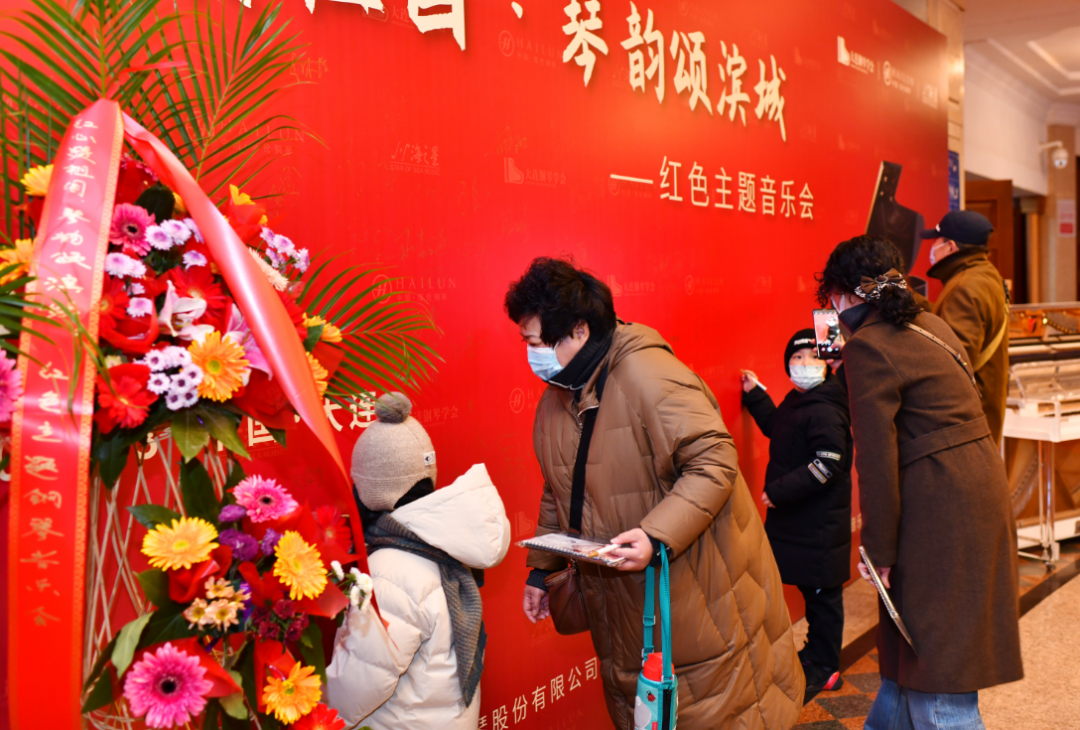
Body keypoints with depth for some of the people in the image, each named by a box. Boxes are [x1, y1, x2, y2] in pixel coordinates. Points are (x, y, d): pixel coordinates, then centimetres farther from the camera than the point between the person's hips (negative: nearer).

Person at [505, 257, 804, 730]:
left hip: (697, 587, -7)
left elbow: (714, 462, -25)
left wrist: (657, 537, -32)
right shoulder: (555, 398, 5)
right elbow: (558, 494, 16)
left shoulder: (647, 373, -22)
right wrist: (542, 568, 16)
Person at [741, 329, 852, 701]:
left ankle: (822, 669, 20)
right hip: (797, 520, 9)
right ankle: (817, 656, 34)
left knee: (822, 595, 6)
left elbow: (827, 465, -24)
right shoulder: (796, 402, 9)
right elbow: (776, 427, 29)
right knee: (813, 591, 20)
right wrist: (755, 394, 21)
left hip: (820, 524, -9)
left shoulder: (825, 412, -20)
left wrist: (779, 491, -22)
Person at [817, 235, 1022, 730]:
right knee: (910, 638, 23)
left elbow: (877, 458, -17)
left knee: (936, 656, 3)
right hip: (980, 482, 9)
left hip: (939, 507, -9)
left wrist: (878, 549, -10)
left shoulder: (867, 347, -15)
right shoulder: (929, 324, 11)